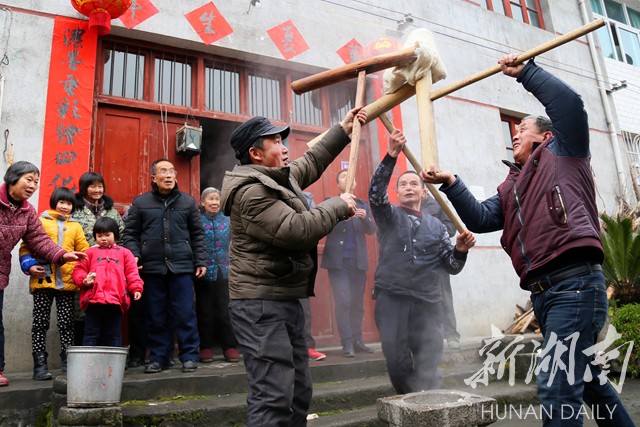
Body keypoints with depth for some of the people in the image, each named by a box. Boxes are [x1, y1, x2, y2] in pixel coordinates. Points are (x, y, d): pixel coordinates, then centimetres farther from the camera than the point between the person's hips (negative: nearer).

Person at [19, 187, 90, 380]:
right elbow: (26, 247, 4)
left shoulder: (76, 227, 13)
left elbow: (84, 252, 9)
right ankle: (40, 364, 10)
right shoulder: (40, 222, 7)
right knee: (40, 322, 4)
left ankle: (68, 362, 13)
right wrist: (29, 265, -12)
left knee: (66, 323, 6)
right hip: (43, 280, -2)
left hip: (68, 282, 2)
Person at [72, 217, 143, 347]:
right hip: (93, 300, 1)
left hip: (115, 301, 0)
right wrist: (84, 280, -8)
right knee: (91, 334, 7)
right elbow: (79, 269, 12)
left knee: (114, 335, 9)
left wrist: (136, 288, -5)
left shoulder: (124, 253, 13)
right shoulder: (91, 252, 15)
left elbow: (132, 273, 7)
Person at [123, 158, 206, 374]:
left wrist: (200, 261, 5)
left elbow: (197, 235, 12)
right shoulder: (140, 202, 10)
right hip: (151, 267, 1)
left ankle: (189, 356, 11)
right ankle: (158, 357, 20)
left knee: (185, 314, 0)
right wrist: (134, 255, -5)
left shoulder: (188, 201, 11)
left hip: (182, 267, 0)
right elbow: (130, 233, 10)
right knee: (155, 316, 8)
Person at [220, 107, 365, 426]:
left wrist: (342, 130, 32)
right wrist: (339, 206, -11)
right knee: (273, 396, -12)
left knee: (299, 393, 14)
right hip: (260, 306, -10)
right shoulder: (251, 191, -16)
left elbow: (311, 163, 32)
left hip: (287, 301, 10)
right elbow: (297, 230, -25)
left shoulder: (282, 177, 15)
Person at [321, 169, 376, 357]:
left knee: (357, 302, 5)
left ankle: (357, 340, 14)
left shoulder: (363, 205, 15)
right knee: (343, 301, -9)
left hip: (358, 260, 3)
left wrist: (365, 218, -15)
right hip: (338, 260, -3)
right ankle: (347, 344, -4)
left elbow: (372, 230, 6)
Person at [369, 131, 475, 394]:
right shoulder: (389, 217, 10)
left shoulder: (436, 226, 17)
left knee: (428, 368, -1)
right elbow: (375, 192, -11)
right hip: (391, 299, -1)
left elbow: (451, 266, 14)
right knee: (398, 363, 1)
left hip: (427, 303, 2)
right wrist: (391, 156, -22)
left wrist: (460, 251, -8)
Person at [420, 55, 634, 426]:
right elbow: (480, 219, 11)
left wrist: (525, 71, -1)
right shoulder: (513, 188, 23)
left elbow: (569, 103, -10)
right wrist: (451, 184, 1)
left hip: (576, 284, -9)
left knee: (557, 386, -13)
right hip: (543, 291, 9)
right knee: (587, 379, 22)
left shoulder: (563, 154, 6)